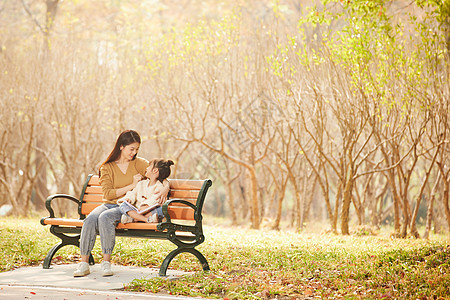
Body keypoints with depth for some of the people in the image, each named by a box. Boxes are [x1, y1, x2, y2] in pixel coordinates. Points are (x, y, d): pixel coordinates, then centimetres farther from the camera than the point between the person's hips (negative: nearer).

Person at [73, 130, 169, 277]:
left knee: (105, 217, -34)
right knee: (90, 219, -31)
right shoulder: (107, 167, 7)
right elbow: (108, 194, -5)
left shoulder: (139, 163, 8)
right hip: (108, 205, 2)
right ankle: (84, 263, -26)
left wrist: (165, 189, -19)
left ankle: (106, 262, -29)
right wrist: (132, 185, -12)